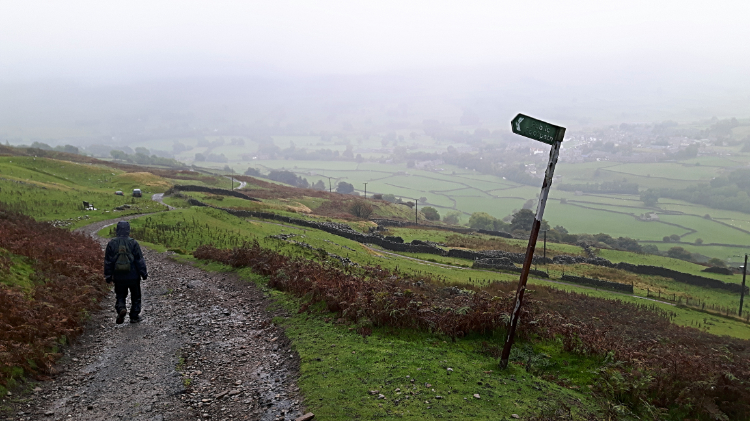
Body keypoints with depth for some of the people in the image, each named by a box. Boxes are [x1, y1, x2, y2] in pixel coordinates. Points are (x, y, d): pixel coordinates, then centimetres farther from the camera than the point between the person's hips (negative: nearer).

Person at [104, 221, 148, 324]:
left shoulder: (112, 243, -3)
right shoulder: (133, 243, -10)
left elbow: (108, 261, 3)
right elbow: (140, 260, -7)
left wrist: (108, 276, 11)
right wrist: (144, 273, 2)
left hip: (118, 277, 2)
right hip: (133, 276, -2)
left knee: (120, 296, 14)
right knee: (135, 296, 13)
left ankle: (121, 308, -14)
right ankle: (134, 316, 15)